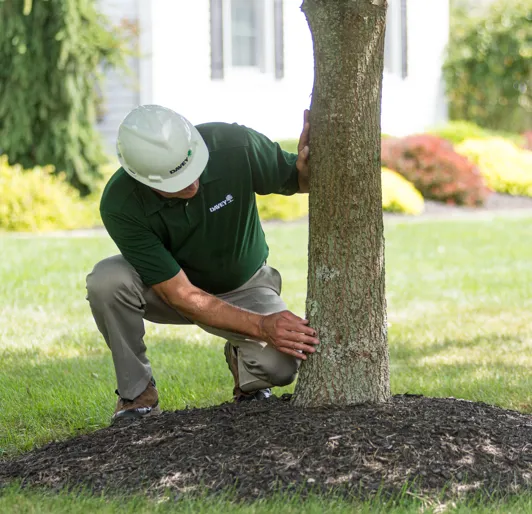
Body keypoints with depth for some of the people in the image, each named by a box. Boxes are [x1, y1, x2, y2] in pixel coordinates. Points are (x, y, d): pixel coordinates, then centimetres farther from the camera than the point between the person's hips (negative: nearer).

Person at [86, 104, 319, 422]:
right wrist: (260, 326, -38)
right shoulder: (120, 205, -32)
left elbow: (299, 182, -11)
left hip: (244, 288, 1)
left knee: (281, 363, -29)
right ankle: (137, 394, -9)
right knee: (106, 280, -33)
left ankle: (243, 360, 10)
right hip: (168, 288, 0)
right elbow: (180, 294, -29)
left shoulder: (234, 146, -30)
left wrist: (306, 165, -36)